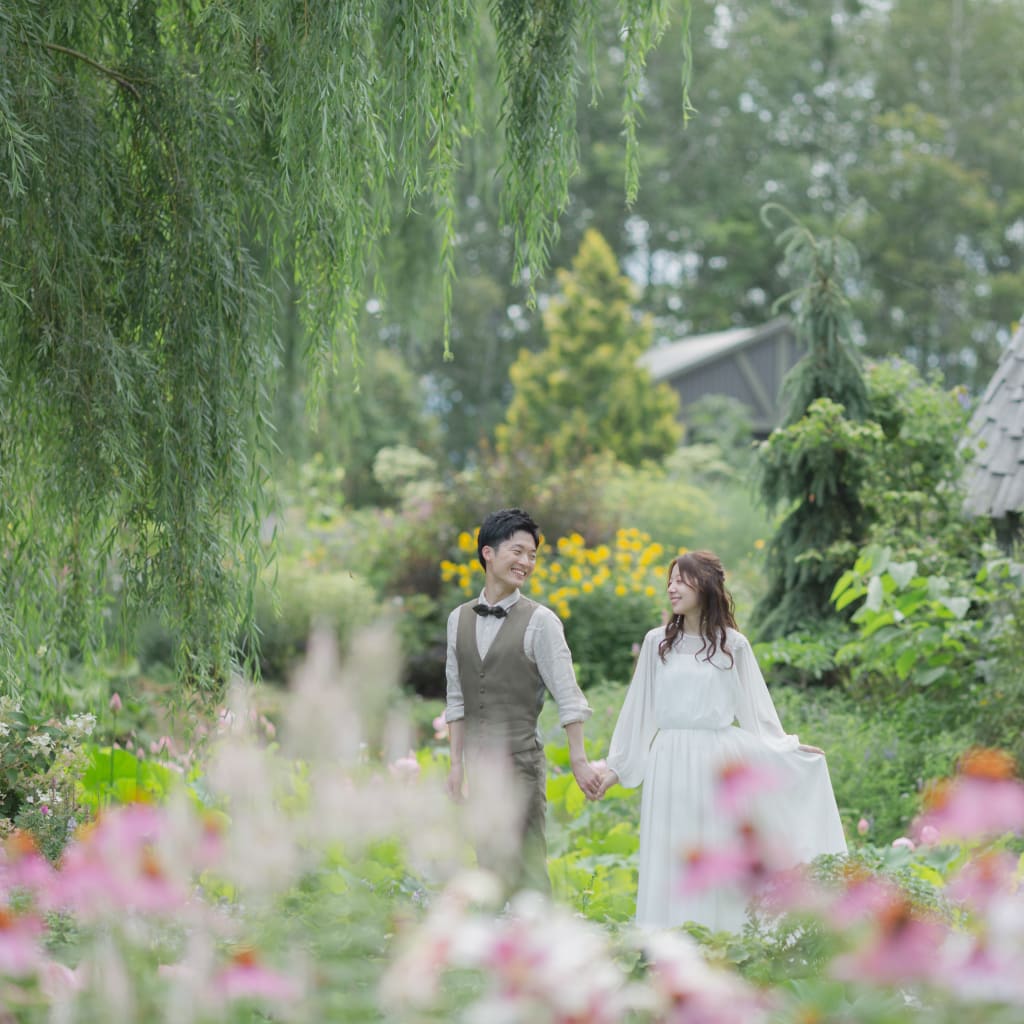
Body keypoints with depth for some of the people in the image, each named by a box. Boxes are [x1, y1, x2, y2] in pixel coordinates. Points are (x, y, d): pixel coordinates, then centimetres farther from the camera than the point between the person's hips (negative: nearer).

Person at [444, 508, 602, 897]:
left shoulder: (539, 621, -5)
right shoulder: (459, 619, 9)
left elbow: (568, 696, -6)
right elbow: (457, 698, 14)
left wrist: (579, 761, -10)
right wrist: (456, 762, 10)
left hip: (519, 761, -5)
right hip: (478, 761, 5)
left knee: (499, 868, -10)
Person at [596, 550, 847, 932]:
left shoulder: (732, 644, 4)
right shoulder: (657, 642, 7)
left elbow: (753, 706, 12)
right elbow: (638, 707, 11)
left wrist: (788, 748, 12)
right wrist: (616, 766, 13)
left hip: (718, 761, -1)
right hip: (670, 763, 1)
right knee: (670, 863, -1)